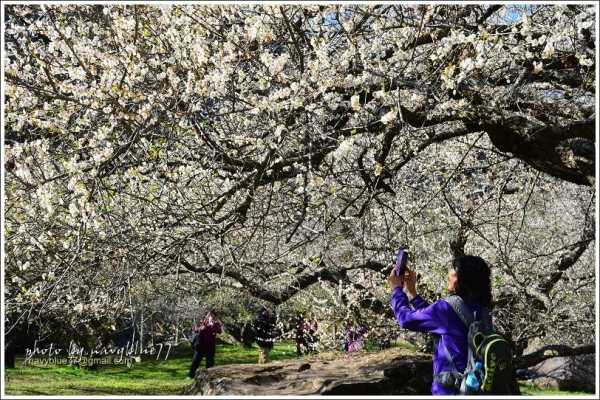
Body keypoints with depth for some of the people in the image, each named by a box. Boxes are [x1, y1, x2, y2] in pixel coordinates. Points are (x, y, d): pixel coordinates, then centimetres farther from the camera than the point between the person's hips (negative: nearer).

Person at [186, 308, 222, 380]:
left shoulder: (216, 323, 1)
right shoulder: (203, 321, 3)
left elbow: (219, 331, -18)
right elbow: (195, 329, -1)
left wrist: (215, 323, -28)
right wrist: (200, 328, -22)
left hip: (211, 346, 0)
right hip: (201, 344, 0)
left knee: (210, 362, 6)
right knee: (196, 360, 2)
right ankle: (191, 375, 9)